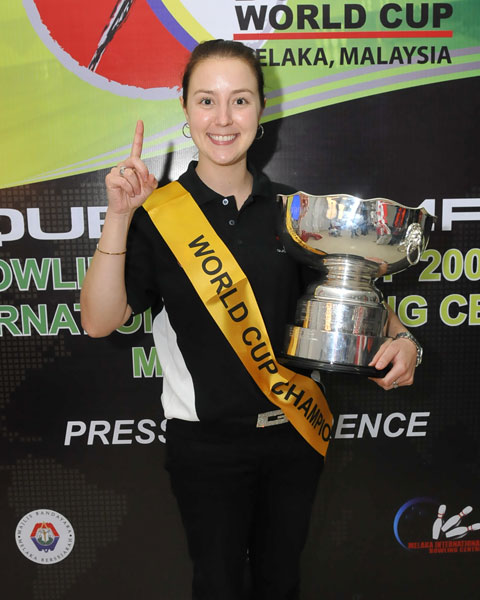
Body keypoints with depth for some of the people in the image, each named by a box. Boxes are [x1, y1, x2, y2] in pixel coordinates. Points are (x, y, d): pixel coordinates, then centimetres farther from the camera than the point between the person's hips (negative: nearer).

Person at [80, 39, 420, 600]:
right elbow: (99, 321, -17)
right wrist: (118, 217, -26)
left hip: (295, 431, 3)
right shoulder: (158, 211, -10)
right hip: (206, 443, -2)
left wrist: (399, 338, -12)